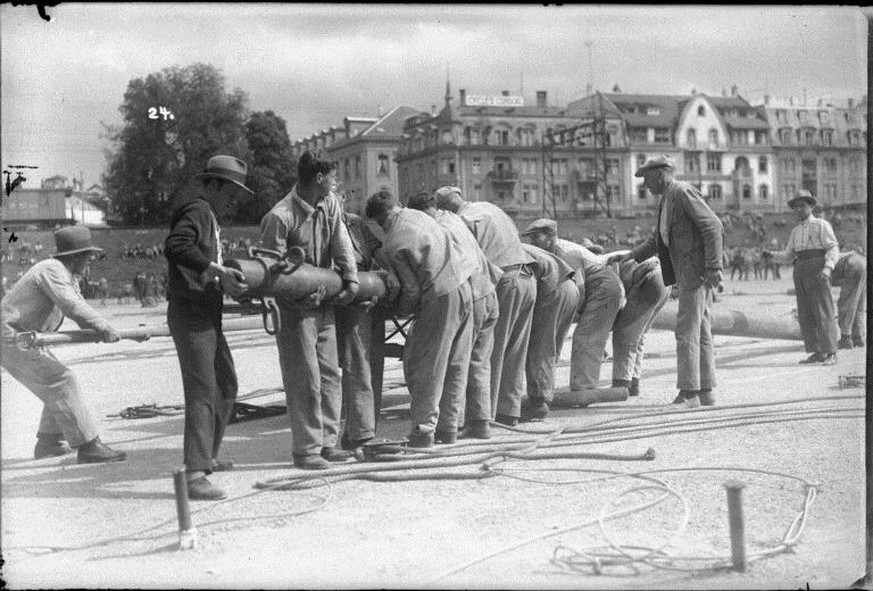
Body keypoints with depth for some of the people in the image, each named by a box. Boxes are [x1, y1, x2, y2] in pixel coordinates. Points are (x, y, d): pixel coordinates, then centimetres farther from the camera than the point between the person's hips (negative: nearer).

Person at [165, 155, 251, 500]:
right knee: (202, 392, -17)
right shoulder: (197, 211, -10)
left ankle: (207, 457, 34)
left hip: (208, 317, 11)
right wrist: (218, 271, -31)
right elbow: (175, 247, -29)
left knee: (226, 387, 20)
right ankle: (195, 475, -20)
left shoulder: (210, 219, 22)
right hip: (190, 315, -11)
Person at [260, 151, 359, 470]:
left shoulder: (330, 204, 3)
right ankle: (305, 449, 5)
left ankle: (326, 442, 21)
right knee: (304, 379, -5)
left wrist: (351, 278, -18)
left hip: (324, 302, 8)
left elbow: (341, 243, -4)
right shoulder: (280, 217, -19)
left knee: (329, 374, 11)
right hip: (294, 308, -8)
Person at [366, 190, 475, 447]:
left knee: (427, 367, 2)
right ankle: (449, 428, 22)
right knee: (456, 364, 13)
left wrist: (401, 310, 11)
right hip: (465, 288, 8)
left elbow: (412, 289, -8)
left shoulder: (393, 245, -9)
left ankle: (423, 430, 6)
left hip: (441, 298, -8)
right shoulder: (419, 215, 12)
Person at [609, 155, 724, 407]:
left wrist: (713, 267, -22)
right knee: (701, 332, 10)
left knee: (687, 331, -9)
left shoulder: (683, 192, -12)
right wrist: (634, 255, 13)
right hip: (688, 273, 10)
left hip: (698, 270, -10)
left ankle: (689, 392, -7)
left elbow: (714, 227, -18)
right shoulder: (665, 200, 18)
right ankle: (705, 392, 15)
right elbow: (658, 239, 26)